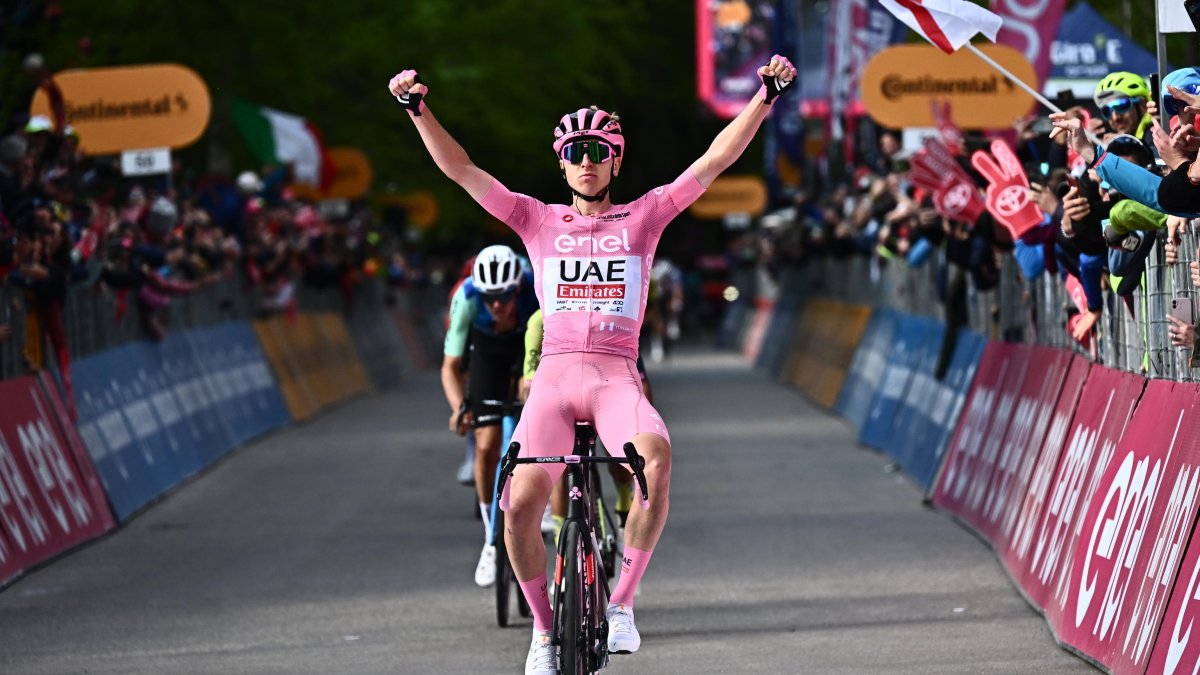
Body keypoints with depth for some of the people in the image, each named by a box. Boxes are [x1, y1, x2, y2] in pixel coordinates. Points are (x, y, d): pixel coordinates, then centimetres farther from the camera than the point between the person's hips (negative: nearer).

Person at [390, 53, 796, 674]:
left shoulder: (643, 217, 12)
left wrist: (766, 94, 0)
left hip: (617, 376, -1)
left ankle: (622, 601, -20)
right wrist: (418, 109, -2)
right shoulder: (538, 221, 14)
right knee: (521, 502, -17)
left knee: (656, 456, -33)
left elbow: (716, 159, 8)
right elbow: (460, 169, 9)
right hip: (554, 376, 1)